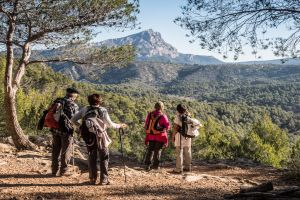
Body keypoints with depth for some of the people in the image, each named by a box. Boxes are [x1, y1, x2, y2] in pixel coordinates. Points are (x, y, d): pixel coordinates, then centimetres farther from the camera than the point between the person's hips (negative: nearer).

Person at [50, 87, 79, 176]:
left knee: (55, 150, 16)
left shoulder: (57, 101, 6)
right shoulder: (74, 105, -9)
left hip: (55, 129, 5)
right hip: (66, 130, -5)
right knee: (66, 151, 7)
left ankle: (54, 171, 22)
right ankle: (63, 171, 11)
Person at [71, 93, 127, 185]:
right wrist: (120, 126, 5)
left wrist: (81, 126, 13)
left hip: (88, 137, 4)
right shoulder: (102, 110, -9)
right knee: (104, 158, 8)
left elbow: (73, 120, 2)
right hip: (100, 136, -3)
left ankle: (92, 179, 16)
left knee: (92, 158, 14)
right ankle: (104, 180, 8)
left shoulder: (85, 109, 2)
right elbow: (110, 124, -9)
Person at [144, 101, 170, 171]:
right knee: (158, 150, 10)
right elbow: (167, 126, -8)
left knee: (150, 150, 13)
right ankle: (155, 165, 15)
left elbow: (146, 125, 5)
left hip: (151, 135, 3)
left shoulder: (150, 115, -2)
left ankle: (148, 164, 6)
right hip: (160, 136, -3)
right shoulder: (163, 116, -16)